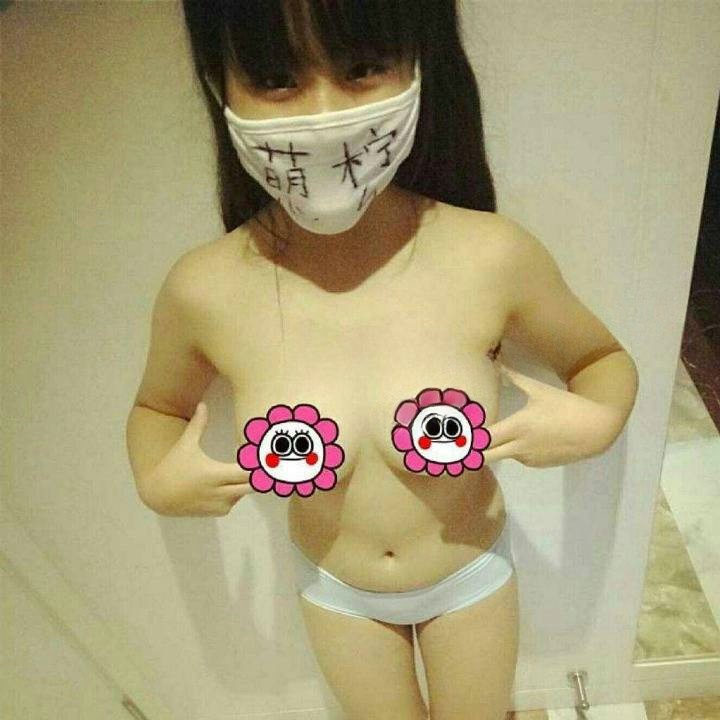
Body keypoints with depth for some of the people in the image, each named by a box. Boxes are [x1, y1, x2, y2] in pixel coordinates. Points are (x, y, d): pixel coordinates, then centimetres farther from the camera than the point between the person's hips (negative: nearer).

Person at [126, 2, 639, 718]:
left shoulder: (493, 257, -28)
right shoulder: (204, 291, -25)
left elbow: (605, 359, -8)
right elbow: (158, 408, -2)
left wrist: (595, 423, -27)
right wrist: (157, 484, -21)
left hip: (473, 572, 0)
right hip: (333, 588, 1)